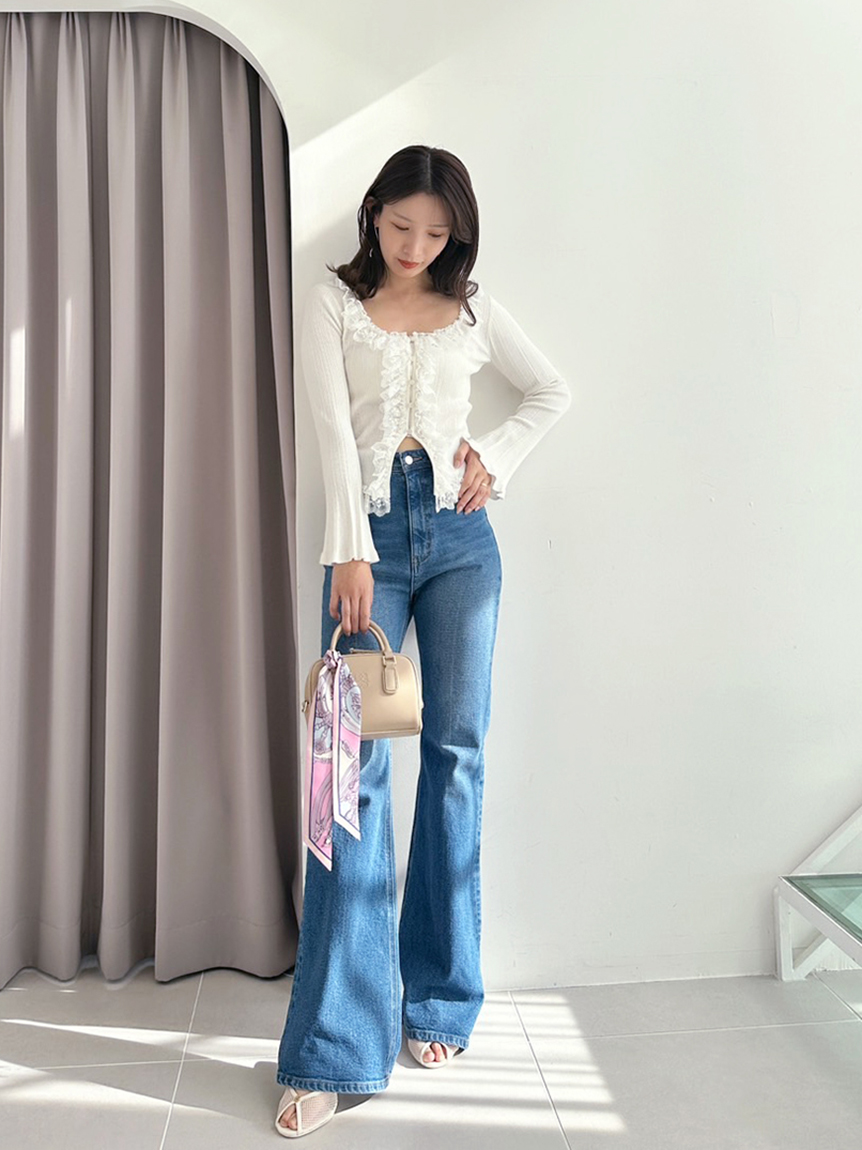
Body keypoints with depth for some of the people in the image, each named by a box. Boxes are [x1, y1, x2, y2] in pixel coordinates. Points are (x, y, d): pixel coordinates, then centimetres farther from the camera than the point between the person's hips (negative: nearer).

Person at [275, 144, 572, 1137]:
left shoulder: (473, 306, 15)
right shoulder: (334, 301, 8)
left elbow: (552, 392, 24)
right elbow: (333, 429, -4)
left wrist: (497, 454, 6)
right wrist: (352, 553, -16)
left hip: (458, 532, 3)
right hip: (371, 526, -2)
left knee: (457, 752, 2)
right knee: (356, 764, -8)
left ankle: (439, 1000, 18)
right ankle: (335, 1049, -1)